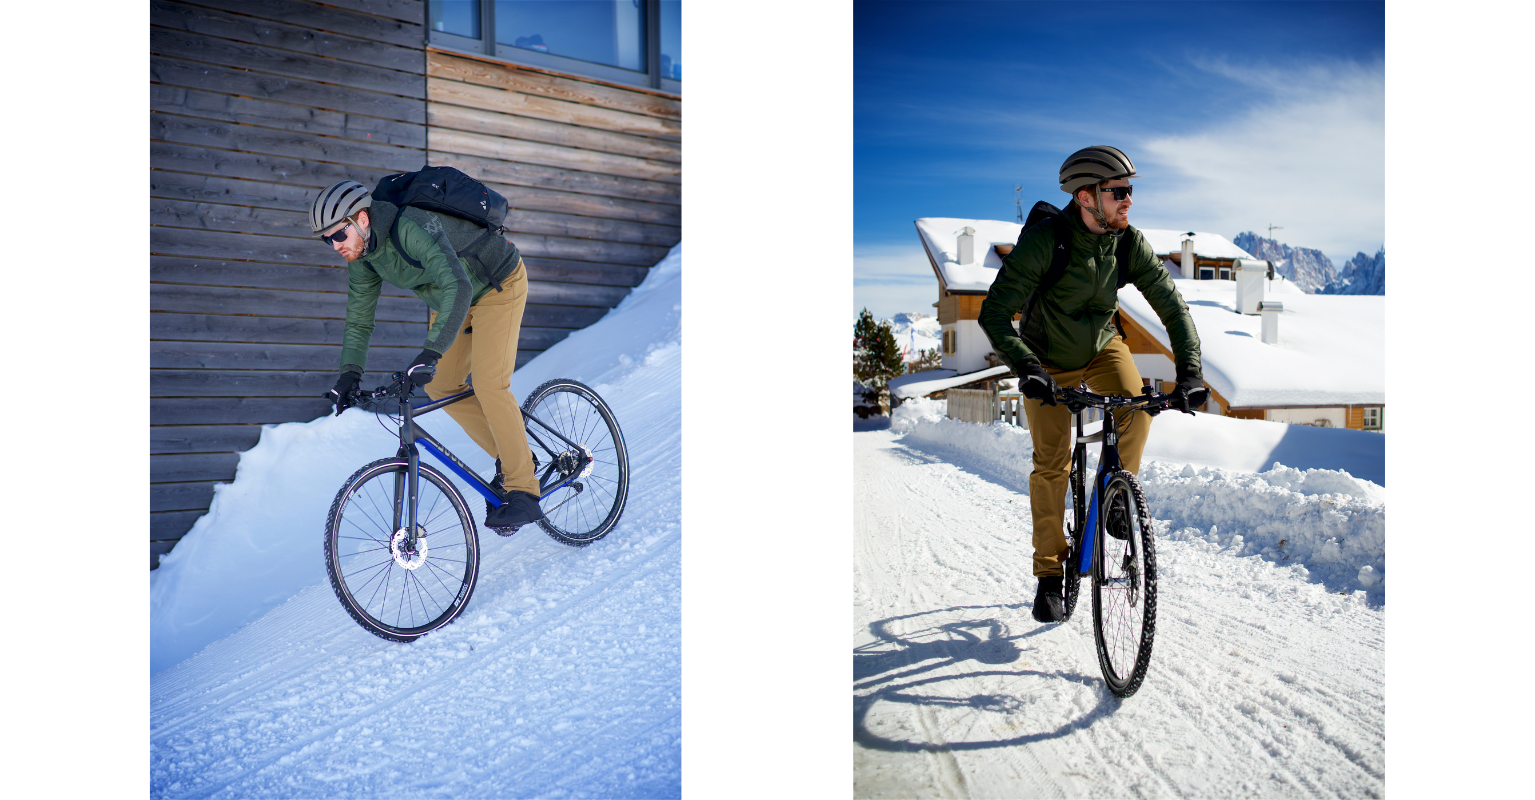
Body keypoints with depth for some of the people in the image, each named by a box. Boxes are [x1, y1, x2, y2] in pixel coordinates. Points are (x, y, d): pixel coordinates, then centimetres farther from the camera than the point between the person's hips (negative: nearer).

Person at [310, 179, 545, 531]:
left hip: (498, 284, -9)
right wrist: (350, 373, -10)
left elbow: (458, 287, -47)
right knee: (440, 386, 1)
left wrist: (432, 352, -53)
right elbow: (359, 320, 3)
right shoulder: (362, 257, -7)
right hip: (447, 298, 9)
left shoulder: (413, 228, -35)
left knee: (489, 384, -19)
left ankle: (523, 493, -12)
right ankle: (509, 457, 14)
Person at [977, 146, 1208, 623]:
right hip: (1048, 360, -3)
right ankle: (1049, 573, 8)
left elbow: (1172, 306, -17)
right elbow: (994, 313, -32)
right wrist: (1025, 367, -47)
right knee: (1051, 462, -6)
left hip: (1103, 346, 3)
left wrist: (1189, 370, -31)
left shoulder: (1129, 243, -19)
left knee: (1137, 407, -27)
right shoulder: (1044, 239, -30)